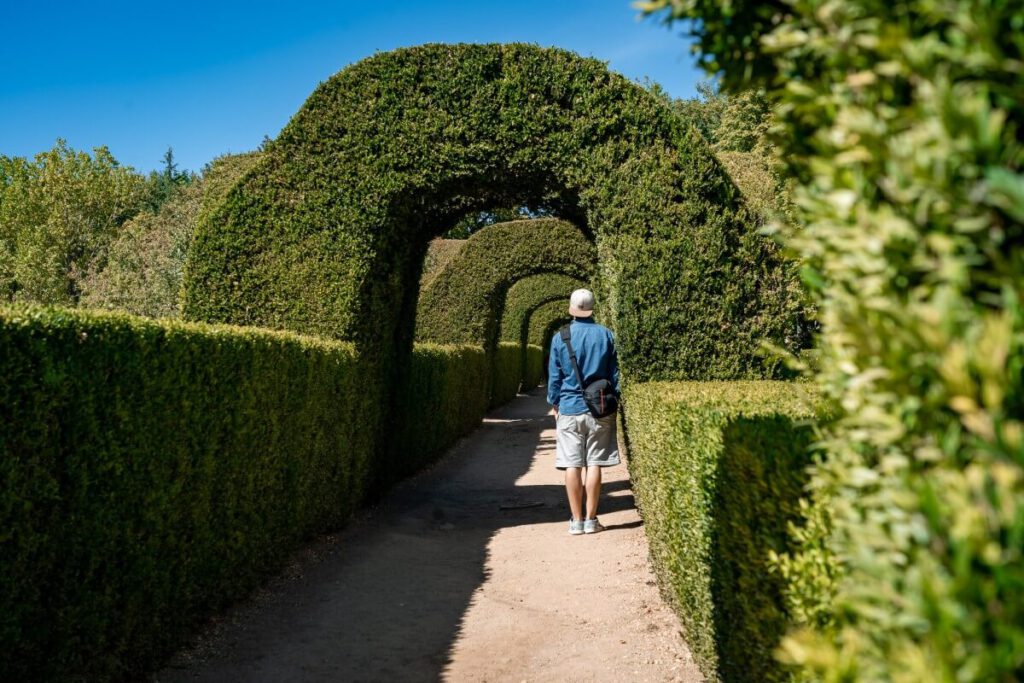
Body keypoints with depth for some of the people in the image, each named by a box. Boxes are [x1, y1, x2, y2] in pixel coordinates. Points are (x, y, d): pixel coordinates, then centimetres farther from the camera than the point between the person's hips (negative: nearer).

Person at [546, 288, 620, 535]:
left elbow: (554, 376, 4)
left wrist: (555, 404, 15)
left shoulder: (560, 338, -1)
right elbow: (615, 374, 6)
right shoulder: (606, 335, 0)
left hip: (569, 408, -1)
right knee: (594, 464, 4)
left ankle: (576, 520, 6)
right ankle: (591, 519, 7)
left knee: (572, 465, 3)